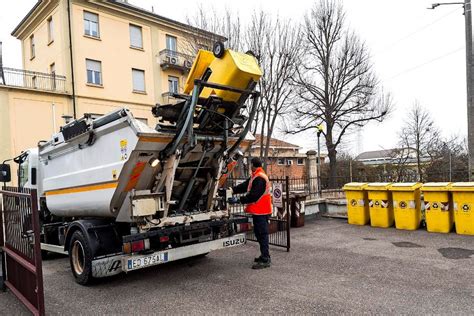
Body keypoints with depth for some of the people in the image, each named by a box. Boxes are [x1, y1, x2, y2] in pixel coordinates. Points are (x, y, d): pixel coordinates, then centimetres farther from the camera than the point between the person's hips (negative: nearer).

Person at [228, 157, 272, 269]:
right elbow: (244, 186, 11)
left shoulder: (259, 178, -19)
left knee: (262, 234, -5)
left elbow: (253, 195, -24)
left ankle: (265, 260, 1)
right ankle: (264, 256, 29)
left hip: (261, 211, -10)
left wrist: (239, 200, -21)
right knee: (259, 233, 17)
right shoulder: (255, 177, 15)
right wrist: (232, 190, 1)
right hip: (259, 211, 10)